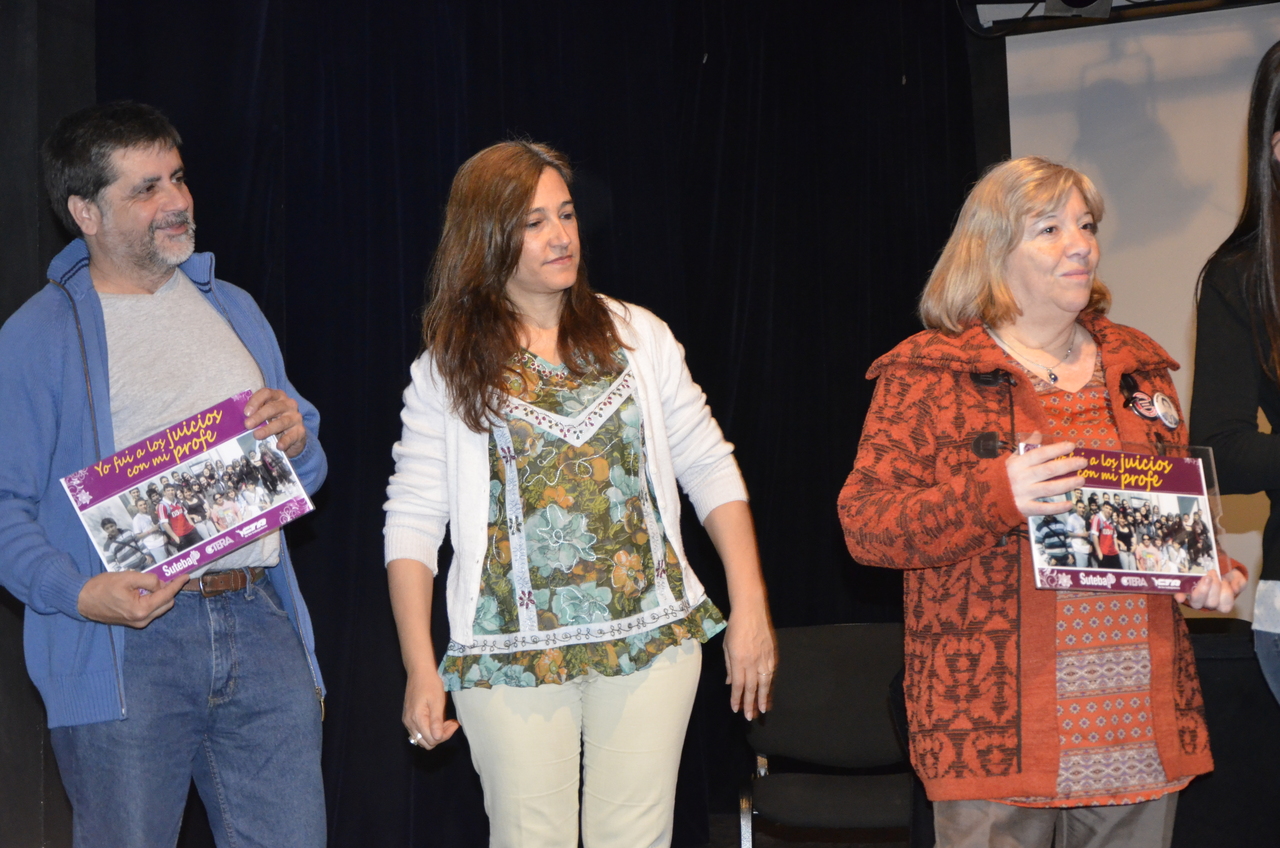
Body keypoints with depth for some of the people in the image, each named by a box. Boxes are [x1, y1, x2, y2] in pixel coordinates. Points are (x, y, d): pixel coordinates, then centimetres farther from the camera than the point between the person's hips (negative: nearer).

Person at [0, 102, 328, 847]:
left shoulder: (233, 309, 18)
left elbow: (307, 473, 22)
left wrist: (297, 440, -1)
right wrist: (79, 593, -22)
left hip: (261, 624, 4)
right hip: (126, 640, -4)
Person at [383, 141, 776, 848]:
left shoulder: (636, 336, 6)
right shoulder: (449, 367, 2)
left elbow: (710, 470, 9)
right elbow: (412, 520, 1)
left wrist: (750, 607, 1)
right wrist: (420, 669, -6)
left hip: (651, 636, 2)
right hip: (512, 654, -1)